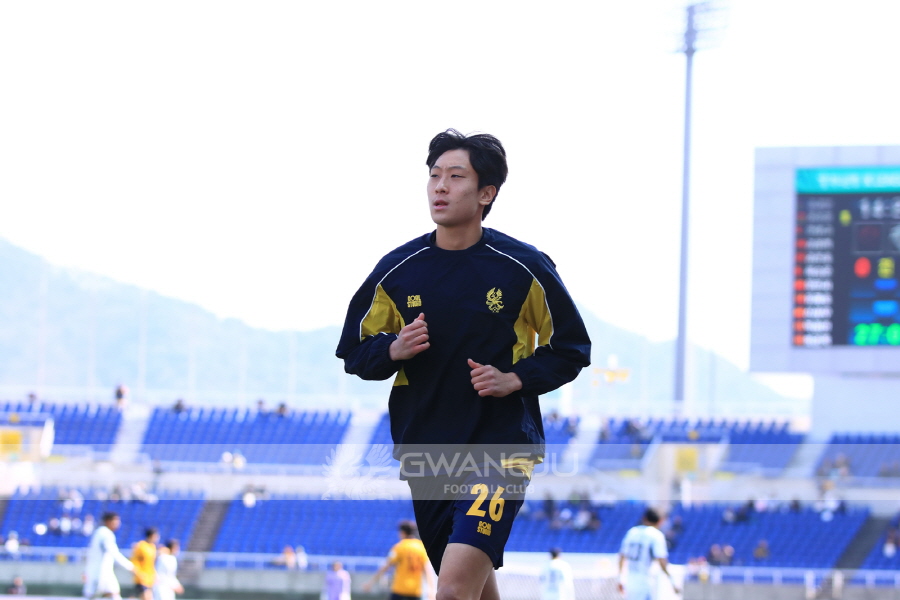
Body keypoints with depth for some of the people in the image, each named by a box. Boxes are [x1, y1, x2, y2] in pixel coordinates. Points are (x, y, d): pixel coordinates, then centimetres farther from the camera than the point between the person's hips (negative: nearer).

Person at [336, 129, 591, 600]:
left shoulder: (524, 269, -4)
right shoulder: (397, 270, 2)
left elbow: (571, 348, 6)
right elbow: (354, 350, 11)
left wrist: (516, 379, -10)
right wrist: (394, 350, -11)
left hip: (500, 446, -4)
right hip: (425, 450, 4)